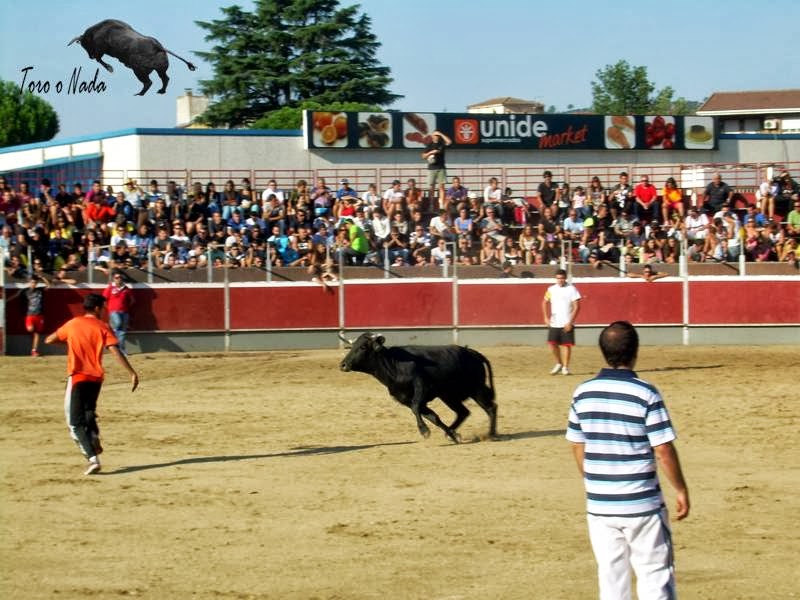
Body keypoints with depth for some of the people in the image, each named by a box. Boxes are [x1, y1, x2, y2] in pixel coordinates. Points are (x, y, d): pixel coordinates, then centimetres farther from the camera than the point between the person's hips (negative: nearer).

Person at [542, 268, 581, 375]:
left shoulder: (571, 289, -5)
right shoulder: (551, 289, 6)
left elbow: (576, 306, -8)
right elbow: (545, 302, 18)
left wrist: (570, 322, -14)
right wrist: (546, 317, 5)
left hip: (567, 323, -3)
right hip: (554, 323, 3)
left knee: (566, 344, -2)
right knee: (552, 343, -2)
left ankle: (565, 367, 7)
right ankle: (559, 364, 18)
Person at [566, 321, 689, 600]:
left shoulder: (582, 393, 0)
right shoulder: (646, 394, -13)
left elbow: (577, 446, 9)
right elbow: (663, 451, -11)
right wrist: (681, 490, 3)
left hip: (599, 504, 4)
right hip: (641, 504, -4)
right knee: (655, 576, 4)